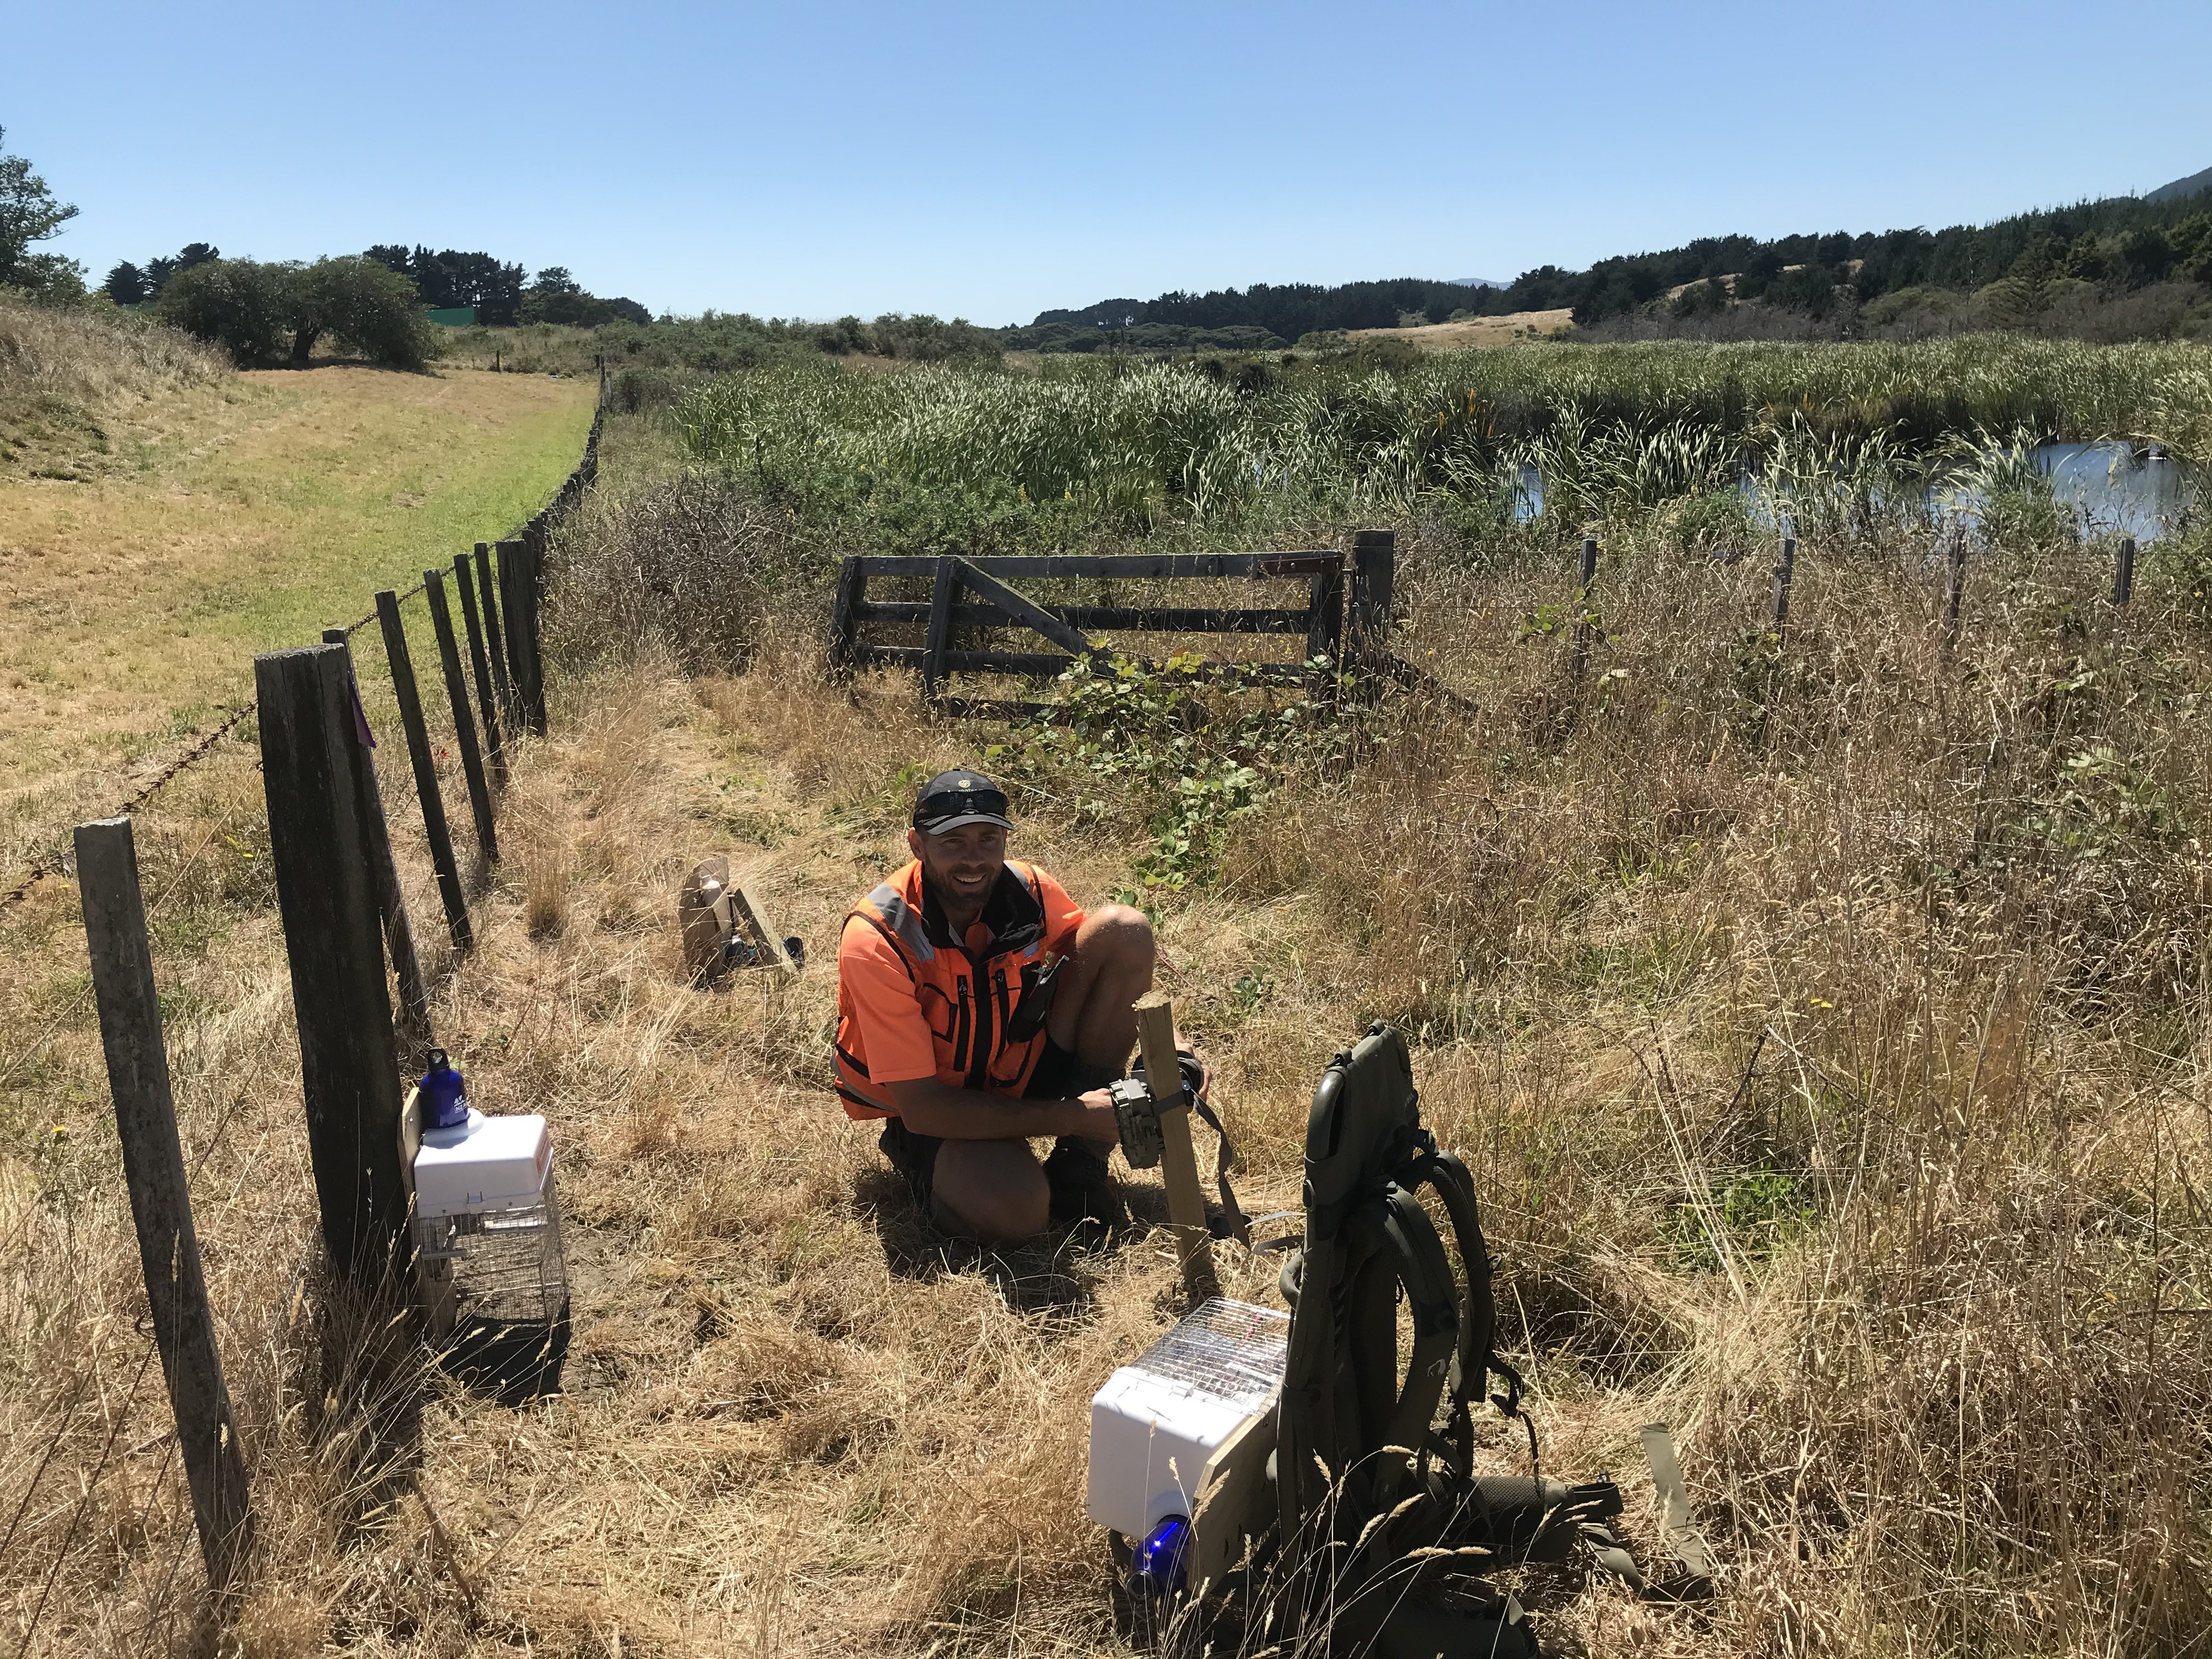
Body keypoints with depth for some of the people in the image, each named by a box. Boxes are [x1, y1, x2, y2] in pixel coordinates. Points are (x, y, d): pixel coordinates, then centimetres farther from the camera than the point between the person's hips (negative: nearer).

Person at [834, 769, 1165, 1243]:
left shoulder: (1029, 891, -12)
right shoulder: (877, 941, -26)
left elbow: (1125, 972, 4)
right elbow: (921, 1108, -27)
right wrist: (1074, 1117, -28)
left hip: (1024, 1077, 5)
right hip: (930, 1118, -5)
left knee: (1122, 930, -14)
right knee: (1016, 1208, -38)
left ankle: (1079, 1166, -7)